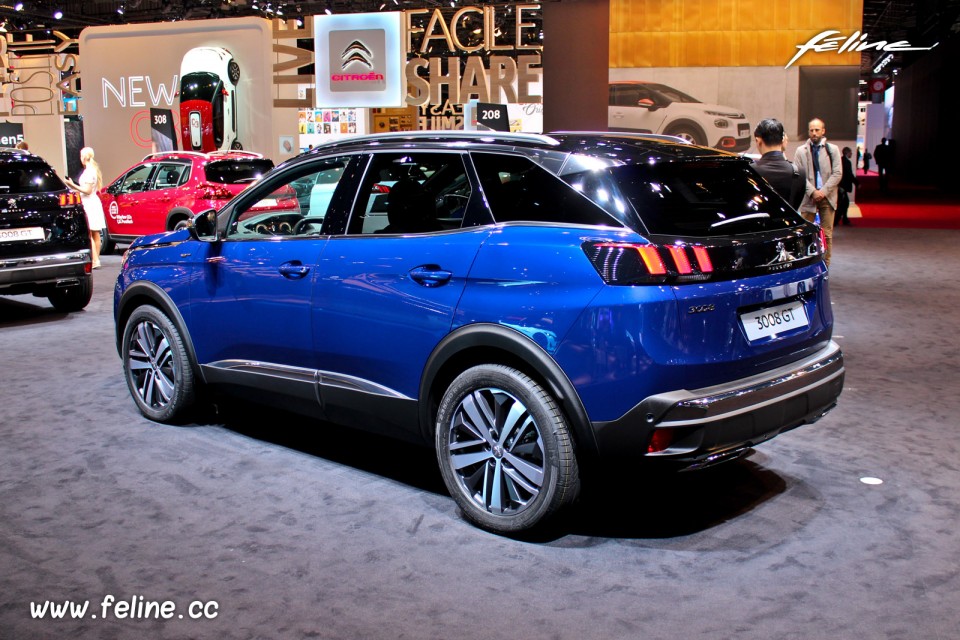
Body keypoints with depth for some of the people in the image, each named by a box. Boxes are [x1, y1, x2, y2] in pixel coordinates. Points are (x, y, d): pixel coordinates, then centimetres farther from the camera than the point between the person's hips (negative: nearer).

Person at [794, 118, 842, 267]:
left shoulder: (832, 149, 6)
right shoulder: (801, 151, 5)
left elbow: (837, 173, 1)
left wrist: (823, 191, -9)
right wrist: (812, 191, -12)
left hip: (827, 197, 1)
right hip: (808, 198, 0)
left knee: (827, 233, 2)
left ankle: (825, 264, 8)